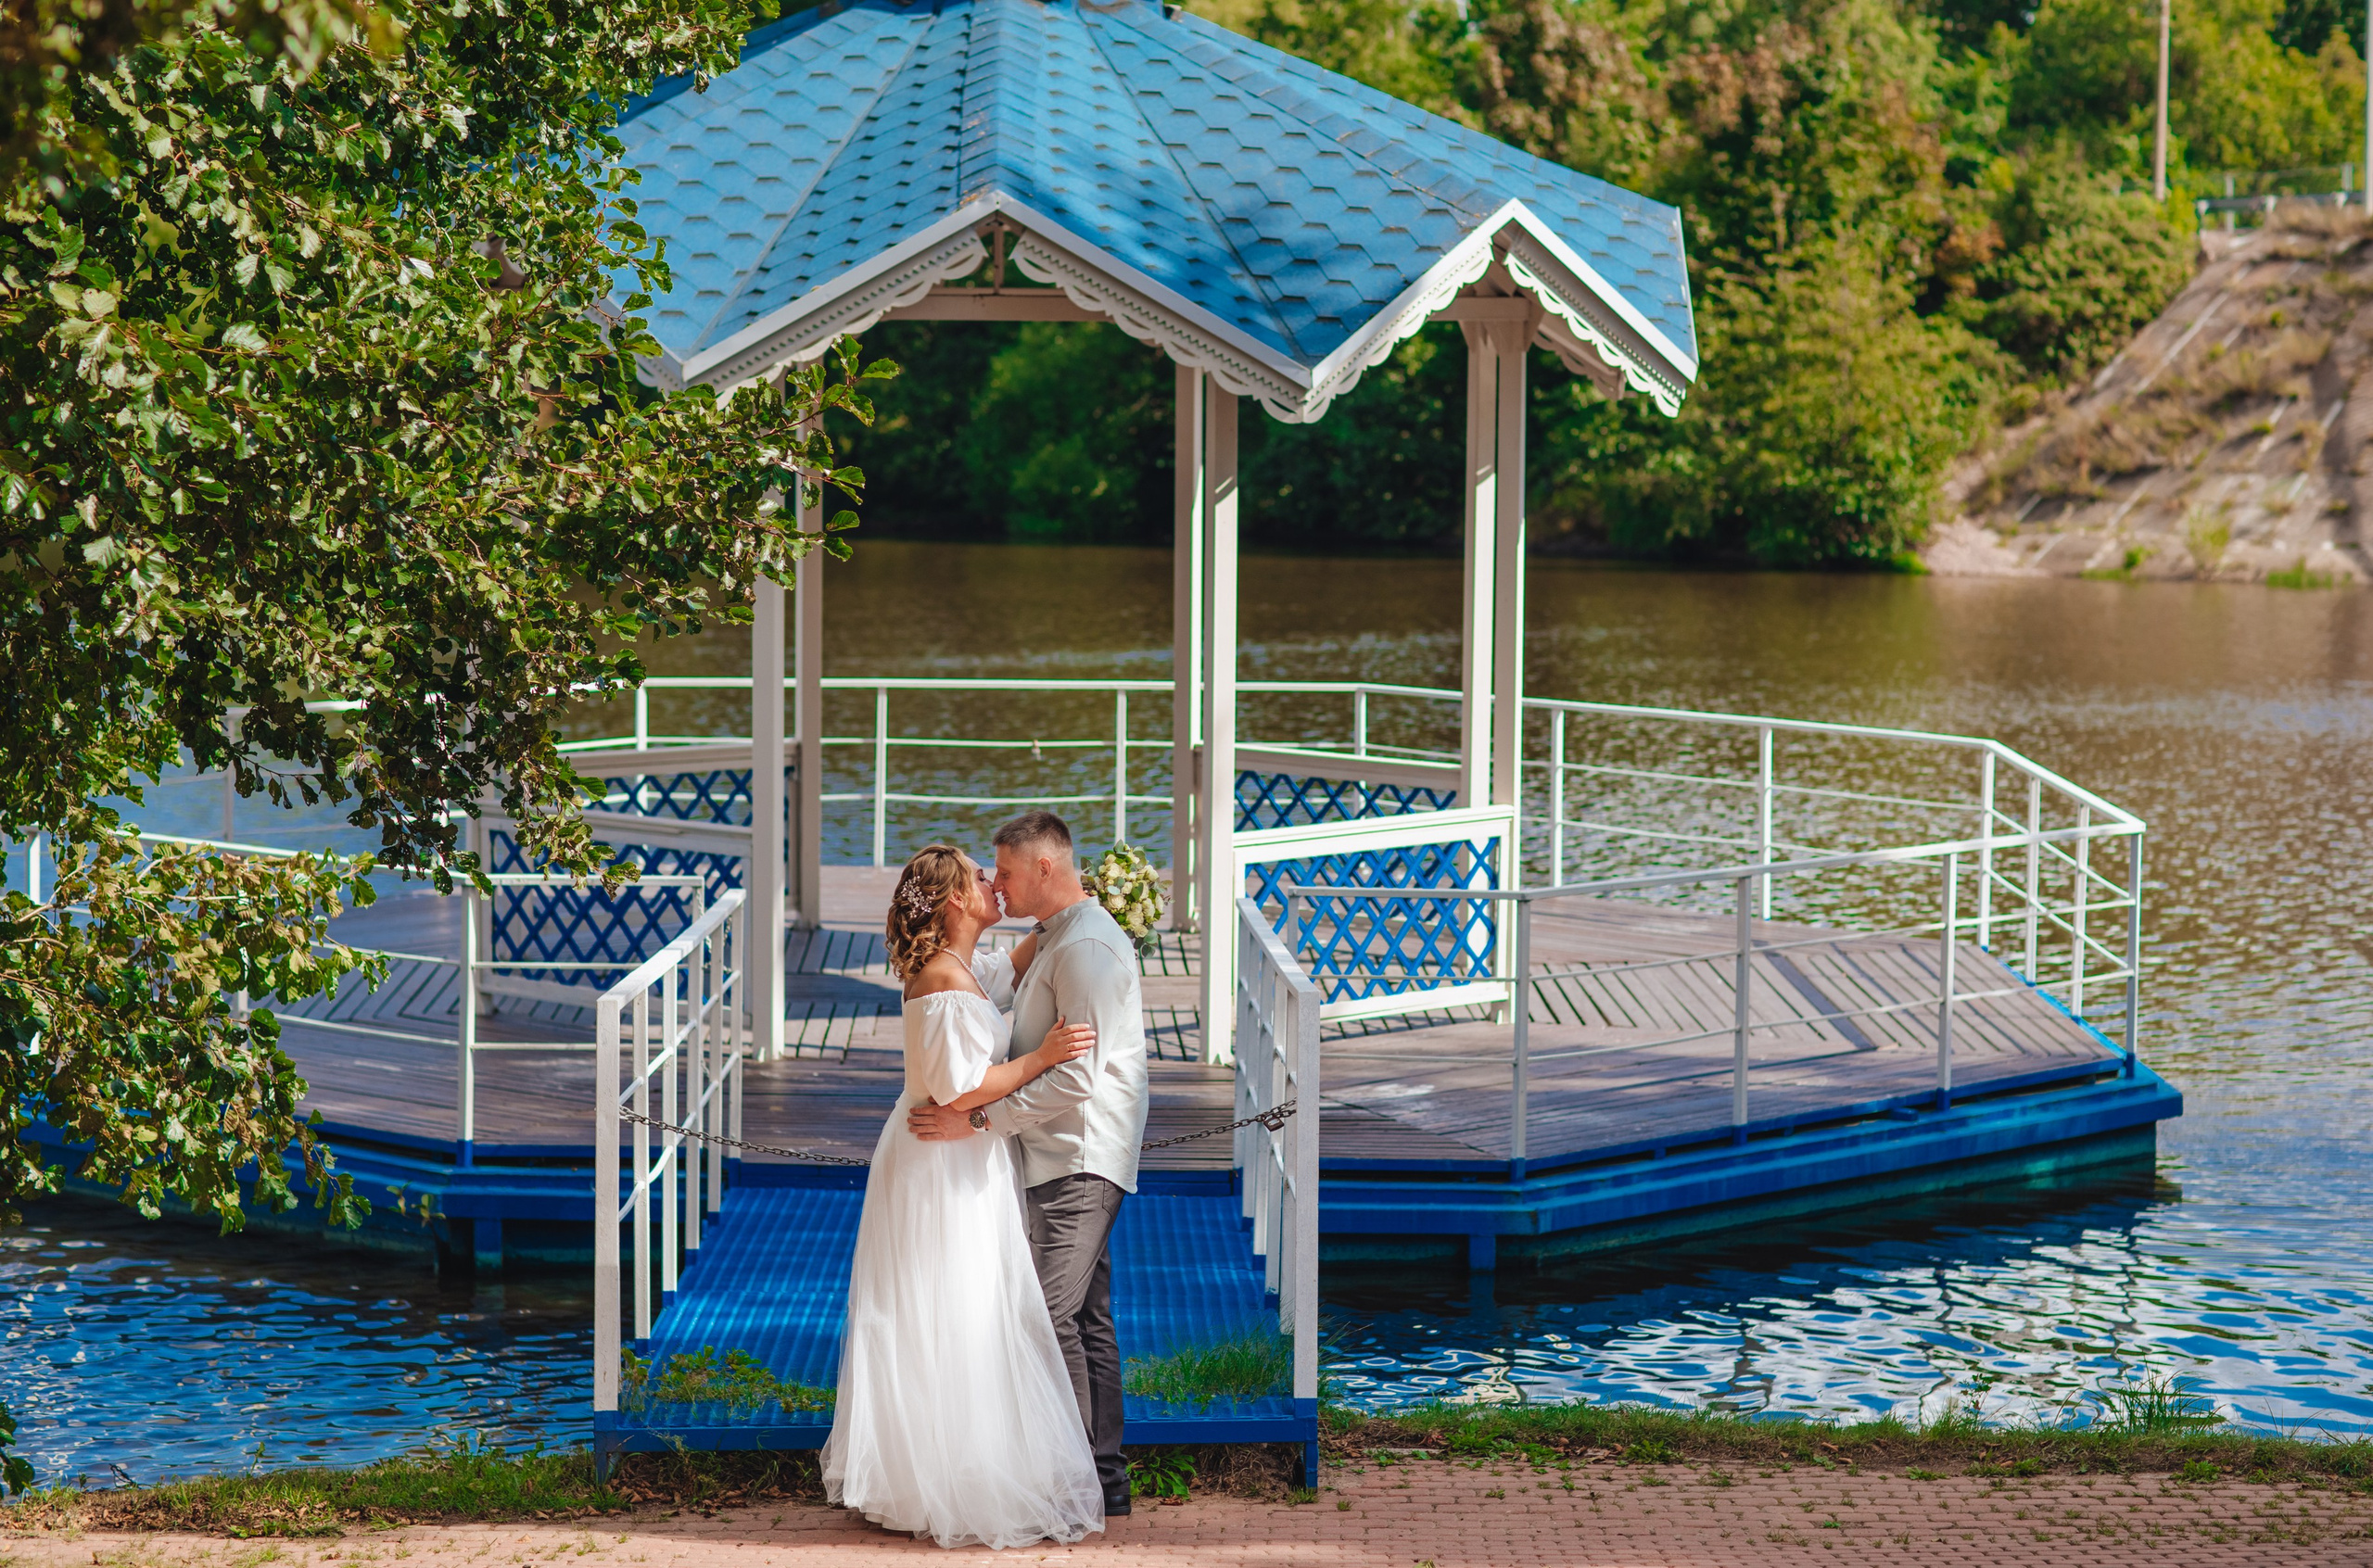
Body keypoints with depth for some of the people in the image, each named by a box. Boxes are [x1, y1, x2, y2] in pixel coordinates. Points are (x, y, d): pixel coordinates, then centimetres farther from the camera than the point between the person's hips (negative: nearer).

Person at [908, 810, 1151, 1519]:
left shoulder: (1085, 947, -16)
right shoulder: (1057, 941, 18)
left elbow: (1076, 1078, -23)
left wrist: (977, 1119, -21)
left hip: (1080, 1159, -11)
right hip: (1069, 1159, 11)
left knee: (1052, 1313, -14)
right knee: (1087, 1319, 12)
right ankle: (1105, 1479, 17)